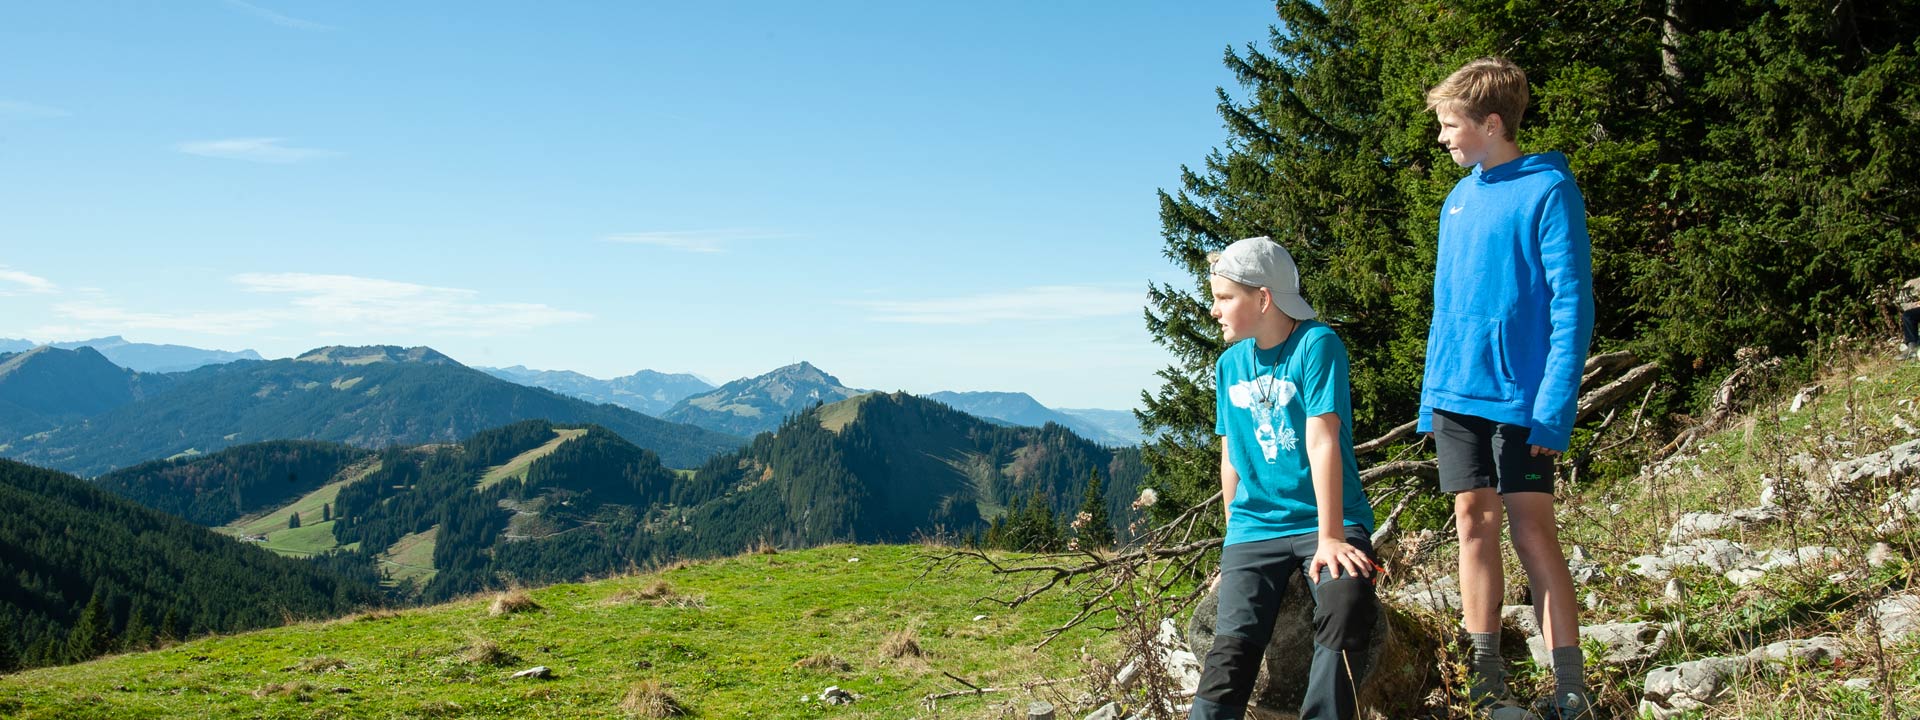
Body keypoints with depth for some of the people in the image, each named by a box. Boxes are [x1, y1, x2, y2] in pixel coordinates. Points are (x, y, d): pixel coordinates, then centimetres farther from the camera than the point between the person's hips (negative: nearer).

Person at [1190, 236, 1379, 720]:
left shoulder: (1317, 345, -9)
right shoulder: (1229, 365, 10)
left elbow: (1323, 443, -17)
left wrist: (1329, 537, -21)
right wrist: (1235, 533, 13)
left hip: (1327, 519, -4)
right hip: (1254, 528, 4)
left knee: (1345, 606, -34)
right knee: (1233, 642, -18)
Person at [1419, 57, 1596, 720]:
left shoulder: (1548, 190, -8)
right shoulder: (1459, 198, 13)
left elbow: (1571, 306, -12)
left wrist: (1554, 407, -18)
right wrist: (1432, 395, 13)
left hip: (1519, 393, -6)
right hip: (1457, 392, 6)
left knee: (1531, 529, -5)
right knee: (1474, 522, 6)